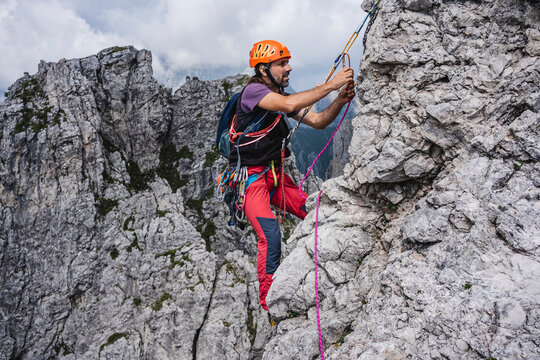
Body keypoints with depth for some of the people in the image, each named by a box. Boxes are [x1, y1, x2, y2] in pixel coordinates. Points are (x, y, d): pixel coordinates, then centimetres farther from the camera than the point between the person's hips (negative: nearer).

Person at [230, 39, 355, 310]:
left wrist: (340, 100, -9)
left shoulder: (281, 96, 12)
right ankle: (268, 302, -5)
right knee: (271, 235, -22)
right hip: (249, 178, -8)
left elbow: (318, 122, 9)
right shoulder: (253, 90, -15)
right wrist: (331, 85, -28)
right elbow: (289, 105, -34)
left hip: (274, 175, 9)